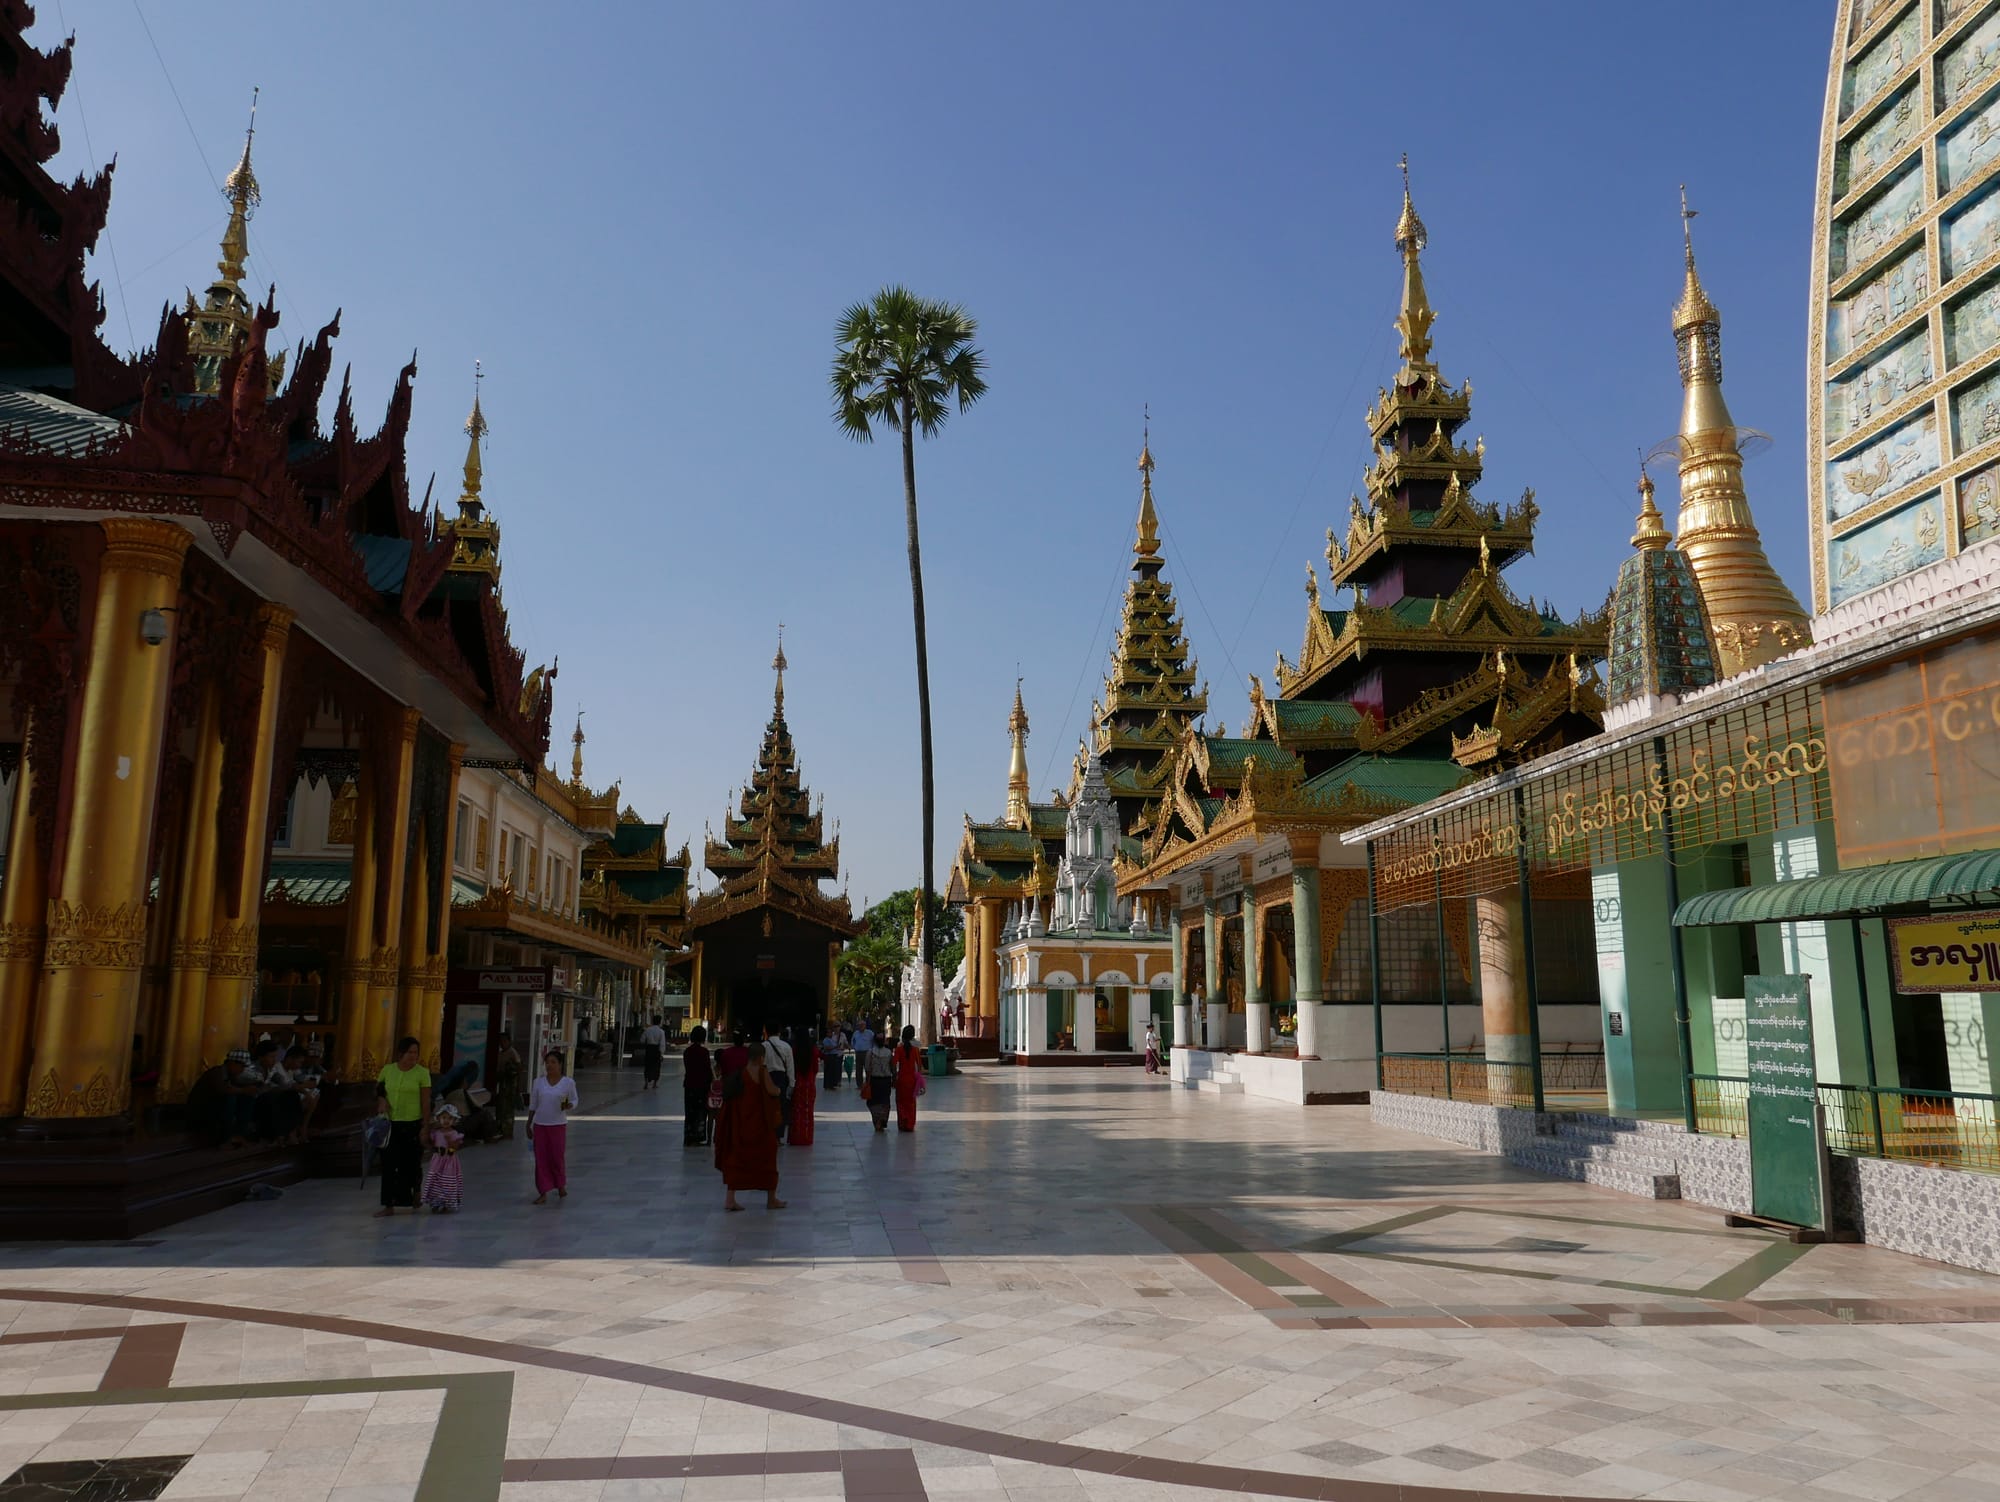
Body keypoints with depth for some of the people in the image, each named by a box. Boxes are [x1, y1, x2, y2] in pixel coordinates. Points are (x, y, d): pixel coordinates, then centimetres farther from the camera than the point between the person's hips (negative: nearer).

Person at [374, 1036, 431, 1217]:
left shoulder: (422, 1073, -5)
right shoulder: (387, 1070, 5)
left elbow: (426, 1102, -5)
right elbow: (377, 1091, 17)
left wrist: (425, 1127, -8)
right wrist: (380, 1100, -6)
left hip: (412, 1124, -3)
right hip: (390, 1124, 3)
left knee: (410, 1164, 4)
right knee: (388, 1164, 3)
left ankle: (415, 1196, 27)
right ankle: (389, 1205, 9)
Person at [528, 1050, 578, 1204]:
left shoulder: (568, 1082, -5)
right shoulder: (538, 1083, 2)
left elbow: (574, 1101, 1)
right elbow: (533, 1106, 9)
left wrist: (568, 1106, -21)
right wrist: (528, 1125, 9)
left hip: (558, 1125, -2)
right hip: (540, 1125, 2)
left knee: (558, 1157, 2)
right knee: (541, 1159, 2)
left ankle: (561, 1186, 27)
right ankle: (543, 1193, 9)